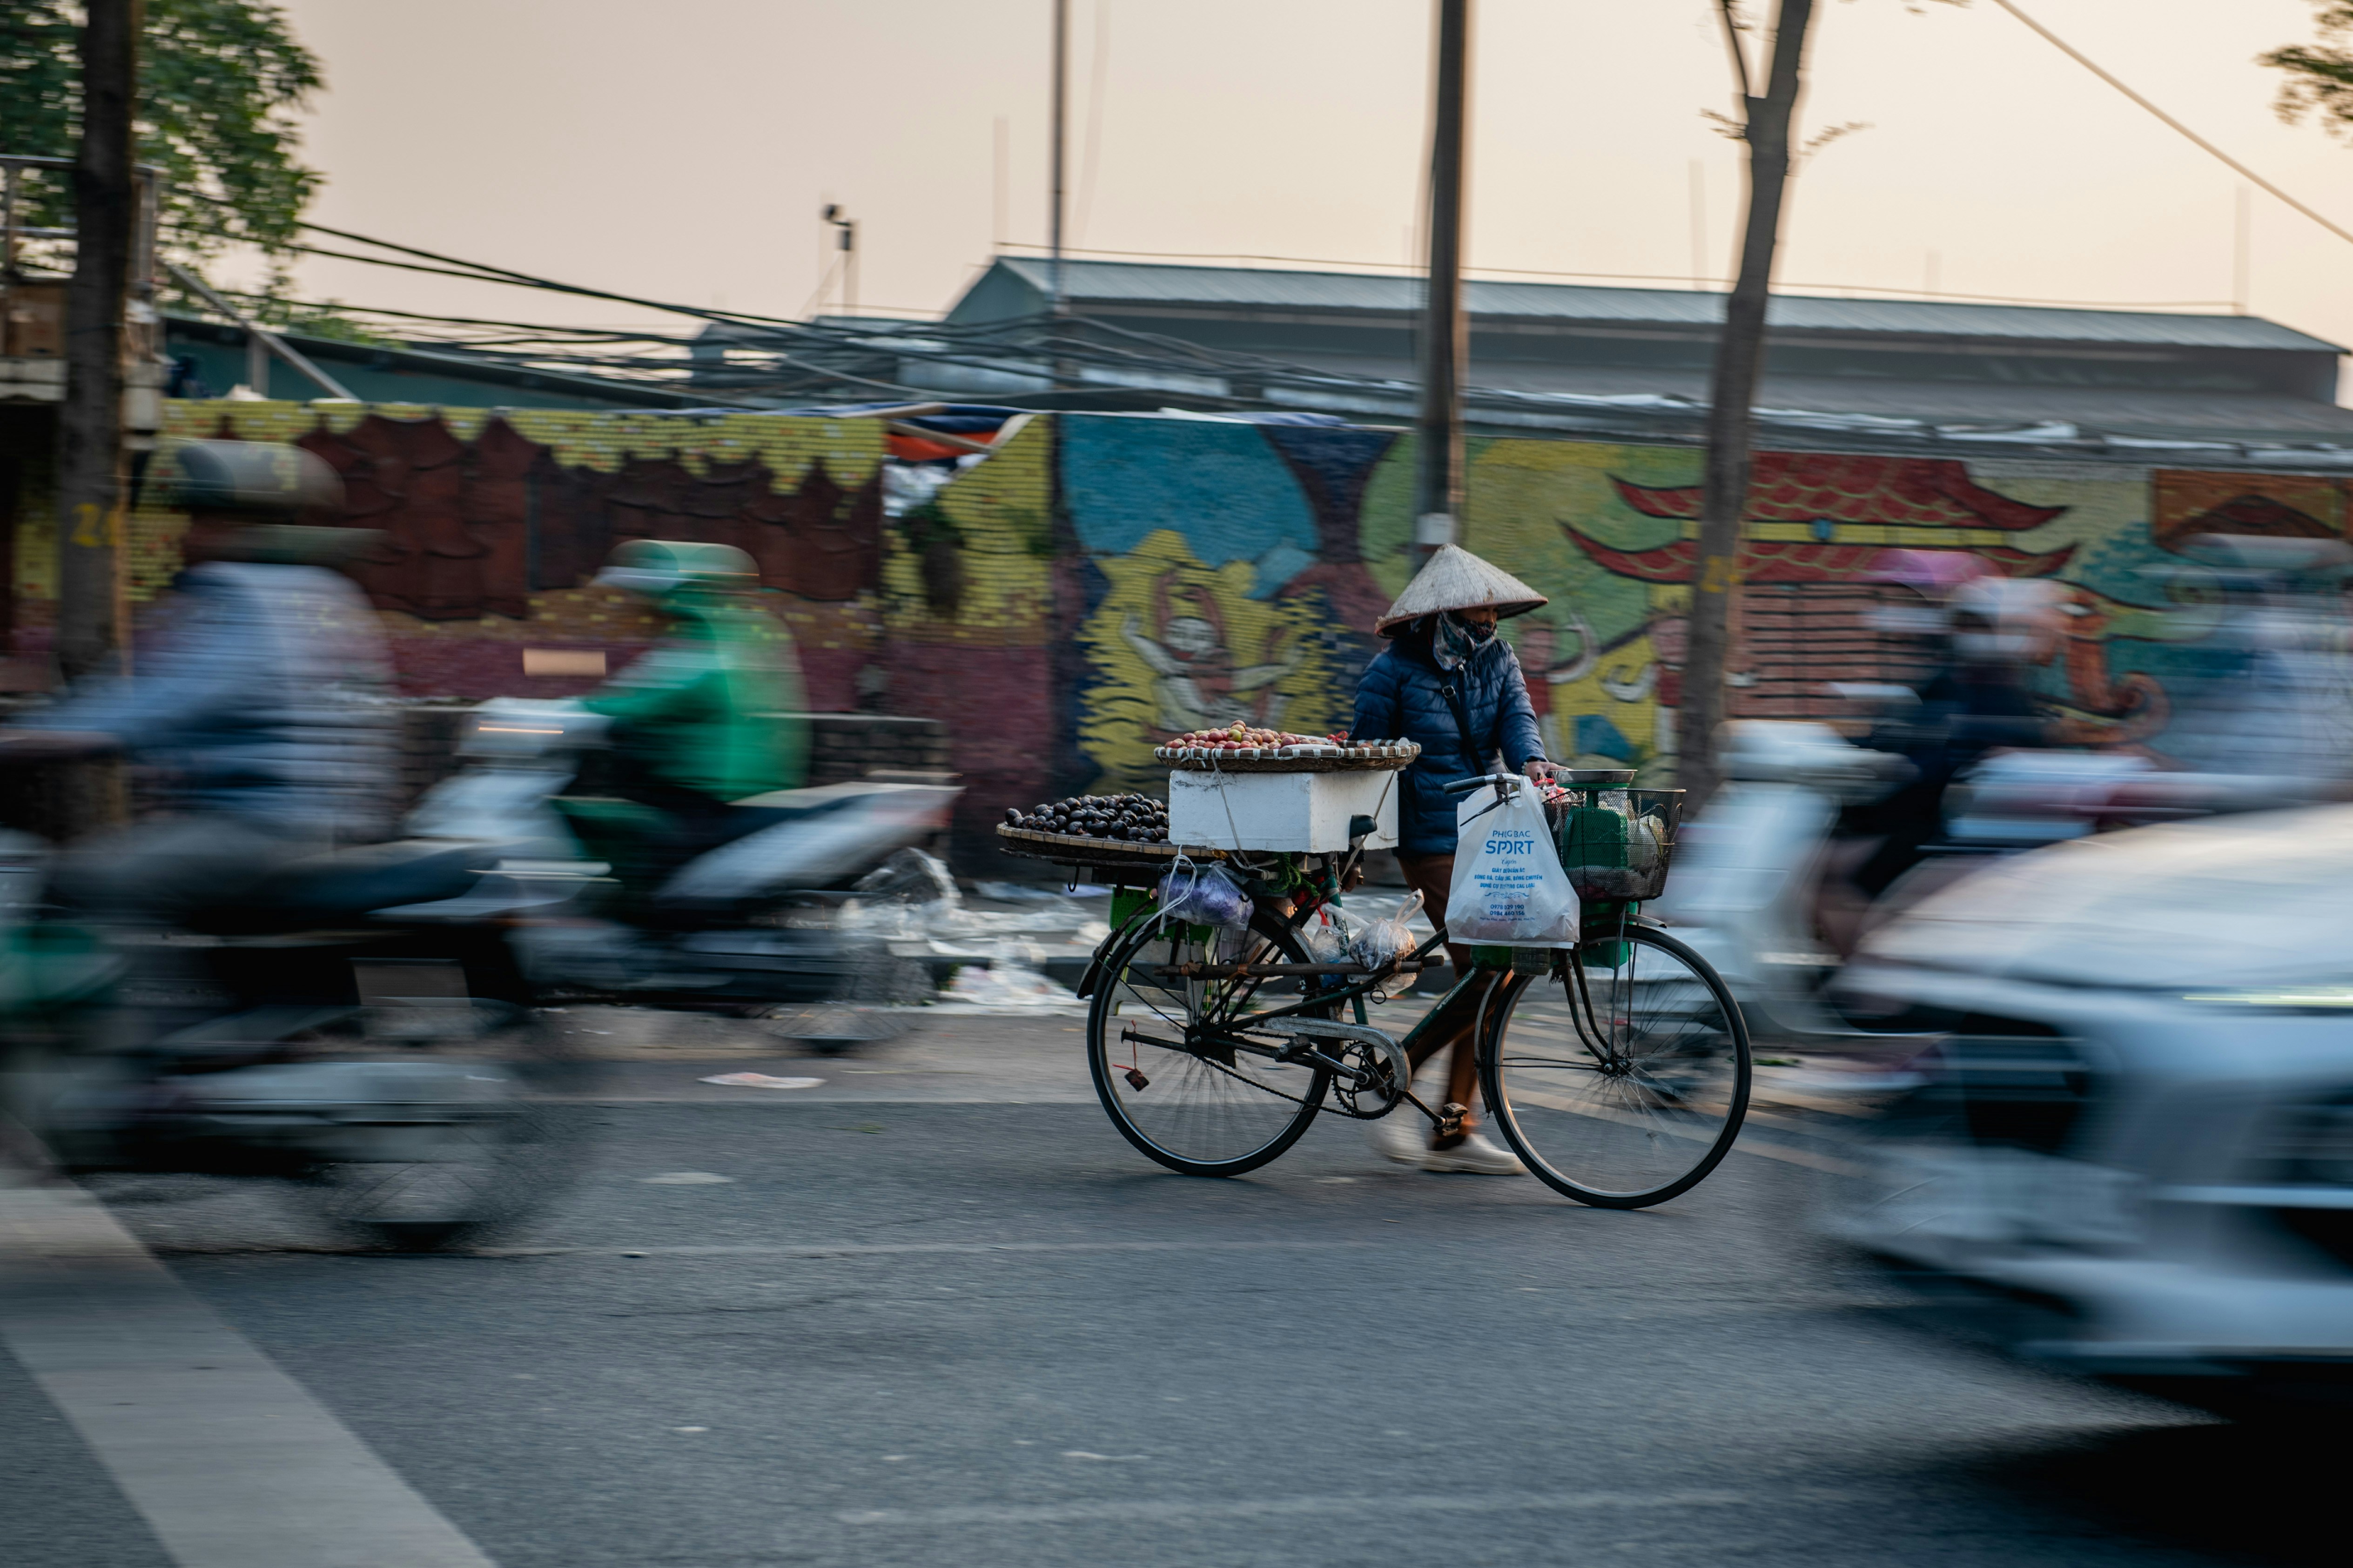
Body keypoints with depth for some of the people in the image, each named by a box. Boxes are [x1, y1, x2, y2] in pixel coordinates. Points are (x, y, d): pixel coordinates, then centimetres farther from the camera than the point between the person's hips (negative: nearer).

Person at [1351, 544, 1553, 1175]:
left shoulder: (1496, 659, 9)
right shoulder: (1396, 670, -8)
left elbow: (1516, 714, -6)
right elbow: (1367, 755, -4)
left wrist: (1531, 761, -28)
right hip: (1431, 842, -7)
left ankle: (1455, 1131, 13)